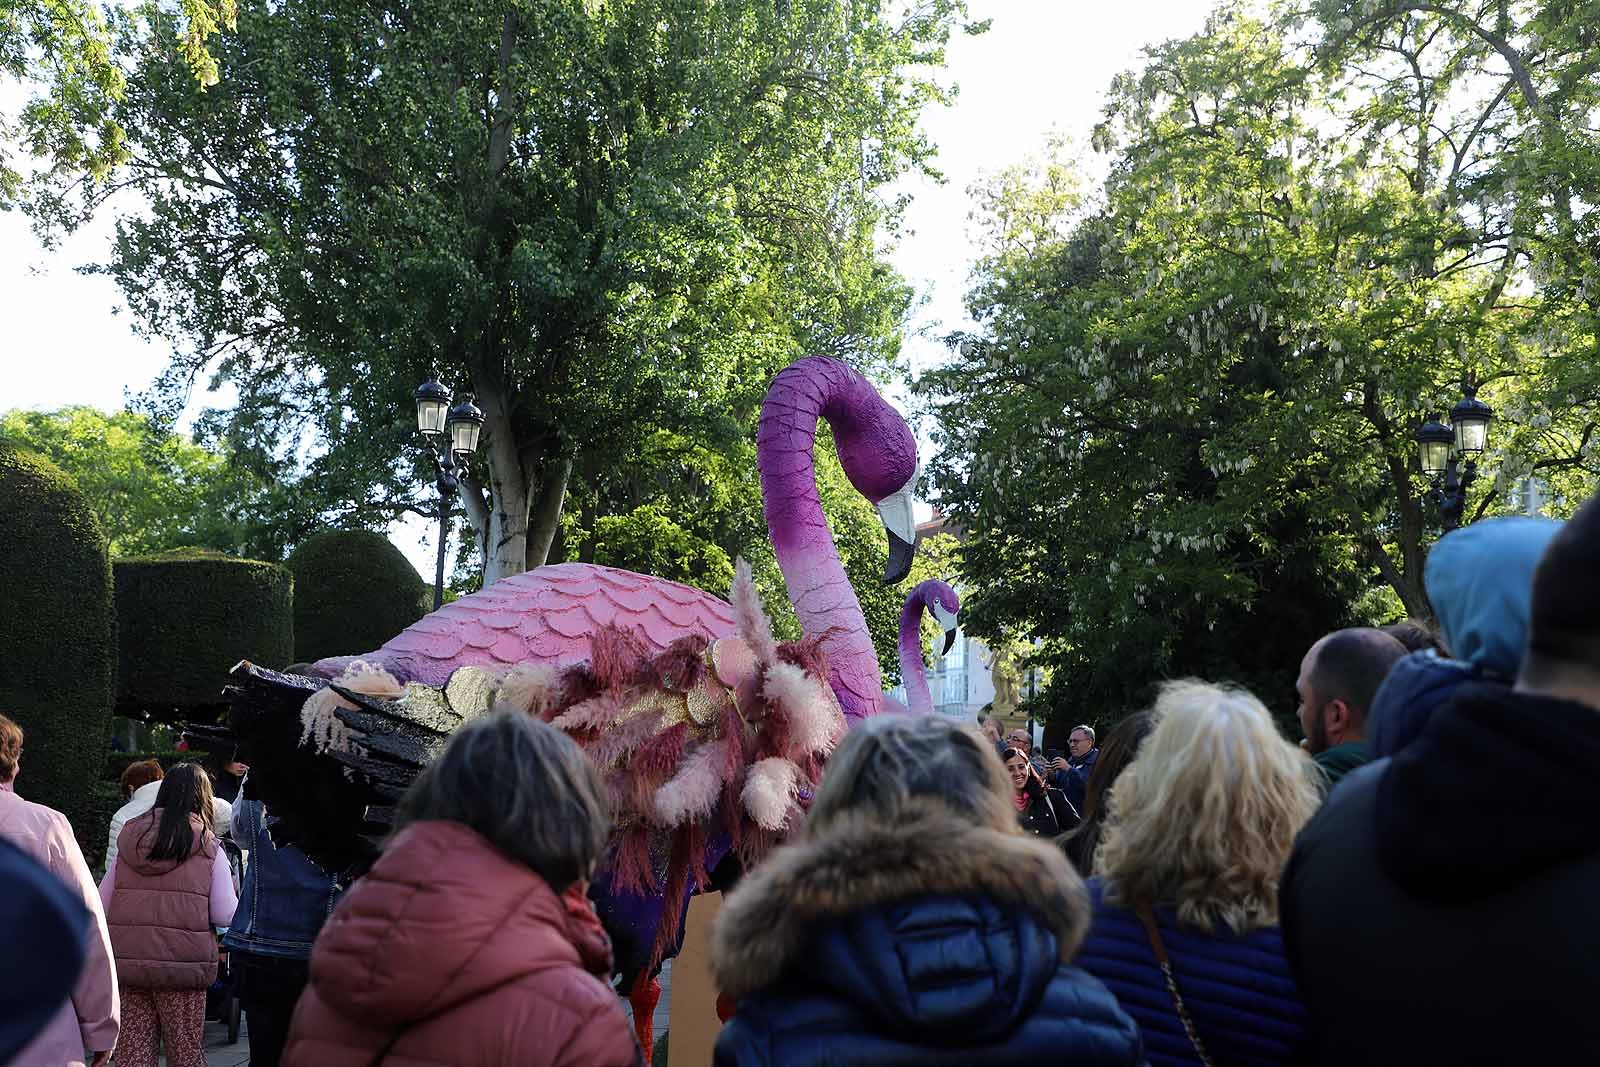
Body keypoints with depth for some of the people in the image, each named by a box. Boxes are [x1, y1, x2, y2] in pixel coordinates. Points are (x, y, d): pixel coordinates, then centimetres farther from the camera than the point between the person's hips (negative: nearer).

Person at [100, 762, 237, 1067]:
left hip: (126, 962, 3)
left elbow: (100, 905, 8)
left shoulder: (128, 840, 7)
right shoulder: (210, 849, -4)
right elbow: (225, 915, -7)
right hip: (183, 963, -3)